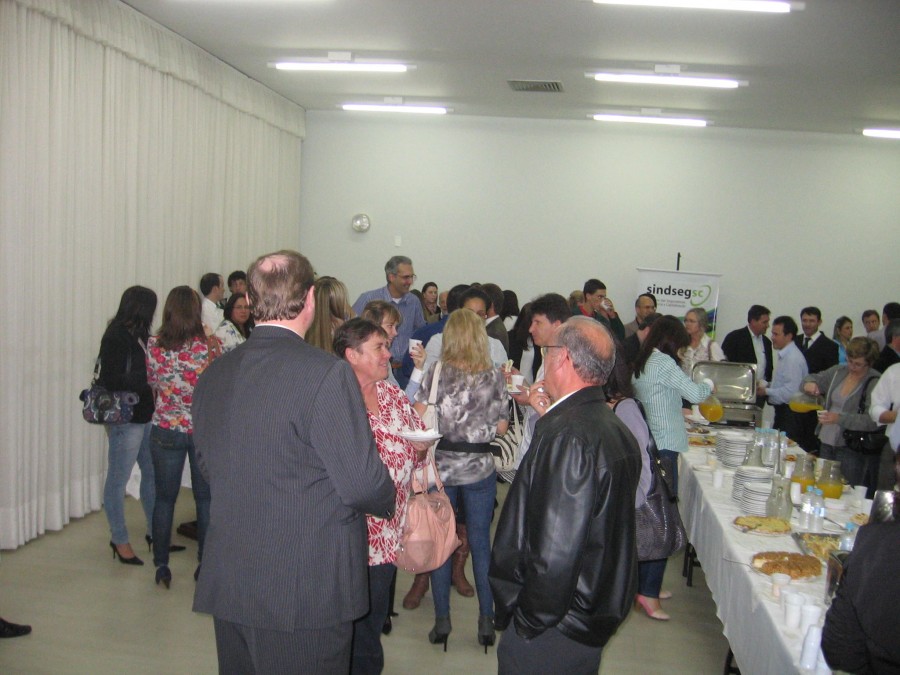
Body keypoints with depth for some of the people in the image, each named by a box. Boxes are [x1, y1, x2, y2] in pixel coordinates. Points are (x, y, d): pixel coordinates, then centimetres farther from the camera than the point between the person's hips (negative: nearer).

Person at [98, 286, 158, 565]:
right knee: (118, 479, 5)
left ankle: (155, 532, 28)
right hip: (125, 419, -9)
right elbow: (112, 380, -21)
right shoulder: (116, 337, -15)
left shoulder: (137, 335, 9)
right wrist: (150, 379, -19)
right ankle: (119, 540, 17)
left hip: (145, 416, 9)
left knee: (153, 473, 15)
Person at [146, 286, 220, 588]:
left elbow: (152, 381, 8)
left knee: (164, 497, 12)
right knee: (205, 498, 11)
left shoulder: (154, 345, -7)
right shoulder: (209, 346, -12)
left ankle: (161, 565, 17)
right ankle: (205, 564, 18)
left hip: (166, 430, 1)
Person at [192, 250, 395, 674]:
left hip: (227, 585, 7)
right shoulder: (326, 373, -19)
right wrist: (389, 500, 2)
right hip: (306, 593, -6)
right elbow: (361, 482, -19)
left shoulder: (214, 375, 2)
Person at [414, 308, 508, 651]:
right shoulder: (495, 376, -3)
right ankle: (486, 621, 17)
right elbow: (501, 427, 2)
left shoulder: (436, 374, -8)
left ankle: (442, 620, 17)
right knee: (480, 543, 10)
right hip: (480, 468, 1)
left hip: (441, 467, -1)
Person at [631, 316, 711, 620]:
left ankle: (643, 583, 25)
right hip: (663, 447, -9)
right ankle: (649, 592, -4)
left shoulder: (641, 364, 15)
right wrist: (708, 386, 5)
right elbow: (694, 394, -13)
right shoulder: (664, 363, -12)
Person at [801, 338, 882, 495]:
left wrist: (839, 419, -29)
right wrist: (810, 383, -6)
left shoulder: (875, 382, -12)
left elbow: (872, 421, -20)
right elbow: (815, 378, 19)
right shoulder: (839, 371, 7)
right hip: (827, 442, 6)